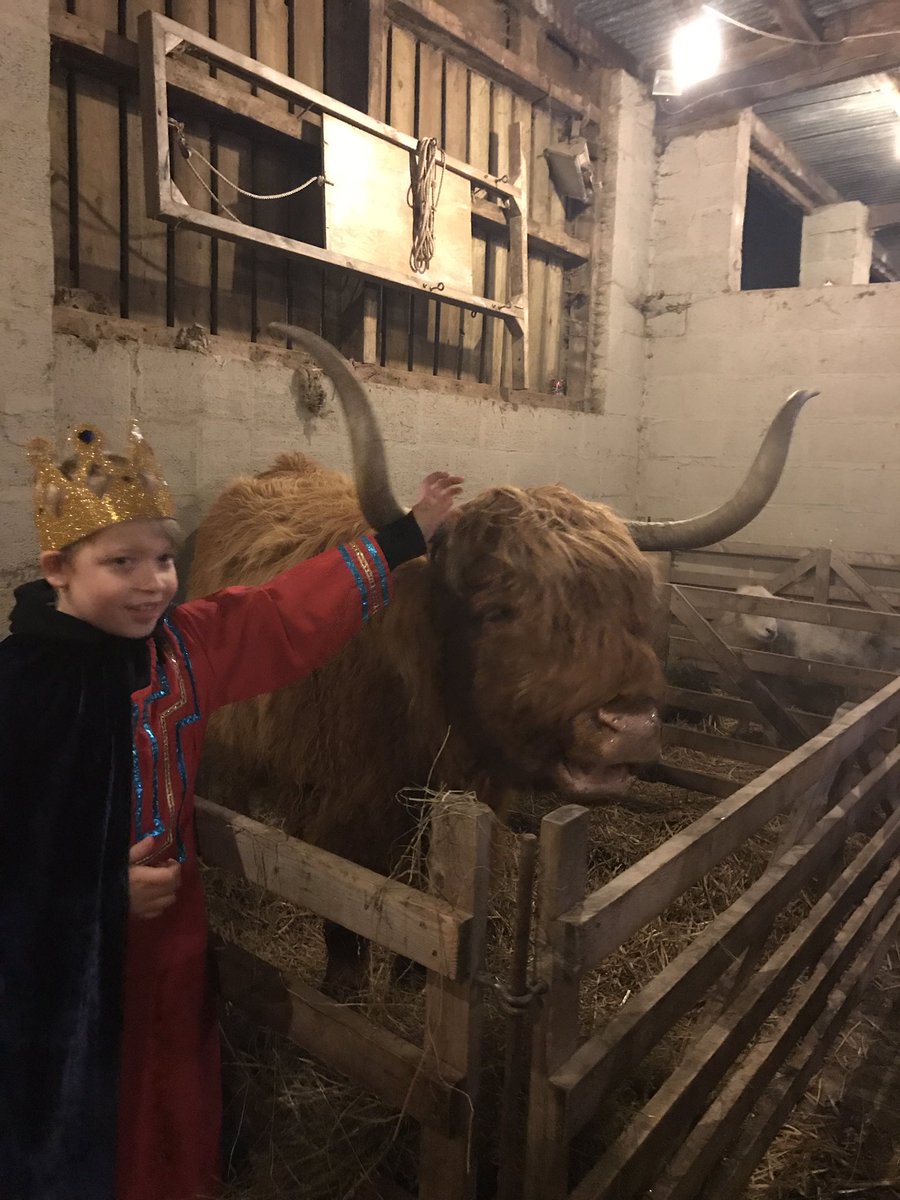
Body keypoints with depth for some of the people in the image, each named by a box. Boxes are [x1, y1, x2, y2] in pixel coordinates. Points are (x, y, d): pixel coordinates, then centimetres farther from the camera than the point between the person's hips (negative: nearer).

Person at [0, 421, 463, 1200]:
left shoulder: (185, 645, -4)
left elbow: (296, 613, 1)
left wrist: (408, 535, 2)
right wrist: (100, 891, -19)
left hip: (173, 944, 5)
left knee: (179, 1116, 22)